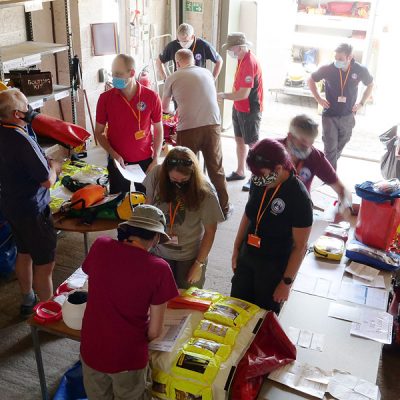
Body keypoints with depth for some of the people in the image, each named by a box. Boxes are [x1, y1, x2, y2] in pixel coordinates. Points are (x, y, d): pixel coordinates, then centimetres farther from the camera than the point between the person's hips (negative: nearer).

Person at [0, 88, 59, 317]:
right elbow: (47, 181, -24)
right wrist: (54, 167, -4)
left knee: (24, 253, 24)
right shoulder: (23, 142, -28)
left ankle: (28, 301, 41)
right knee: (44, 264, 3)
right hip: (32, 211, -9)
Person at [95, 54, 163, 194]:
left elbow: (158, 130, 2)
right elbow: (99, 132, 3)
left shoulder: (151, 97, -7)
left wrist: (156, 160, -4)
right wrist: (113, 154, -11)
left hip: (145, 161, 0)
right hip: (117, 162, 0)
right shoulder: (105, 98, -5)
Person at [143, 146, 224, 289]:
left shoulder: (205, 193, -21)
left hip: (190, 257, -1)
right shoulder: (156, 176, -16)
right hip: (159, 252, 2)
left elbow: (210, 231, -11)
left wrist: (199, 264, -8)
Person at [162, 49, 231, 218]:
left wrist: (173, 110, 48)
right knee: (216, 168, 13)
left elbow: (164, 107, 23)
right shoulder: (207, 73, 18)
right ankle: (224, 207, 23)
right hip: (212, 124, 3)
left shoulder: (173, 78, 10)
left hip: (188, 128, -2)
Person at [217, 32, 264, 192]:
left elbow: (244, 94, -26)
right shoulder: (242, 60, 5)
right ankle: (240, 172, 32)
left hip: (250, 110, -9)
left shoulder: (250, 63, -24)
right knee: (239, 139, 18)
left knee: (252, 143, 0)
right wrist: (227, 95, 3)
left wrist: (224, 96, -14)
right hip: (239, 107, 10)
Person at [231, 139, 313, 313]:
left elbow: (300, 246, -18)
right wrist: (236, 248, 12)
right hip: (247, 258, 6)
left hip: (274, 267, -5)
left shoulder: (299, 198, -25)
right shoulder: (259, 183, -9)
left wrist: (287, 282, -14)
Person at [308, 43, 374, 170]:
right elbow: (311, 80, 2)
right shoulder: (327, 69, -15)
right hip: (330, 115, -2)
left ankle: (329, 166, 42)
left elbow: (370, 85, 9)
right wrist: (319, 99, -4)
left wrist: (361, 103, 0)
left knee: (340, 147, 18)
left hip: (348, 116, 2)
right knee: (330, 148, -3)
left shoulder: (360, 70, -11)